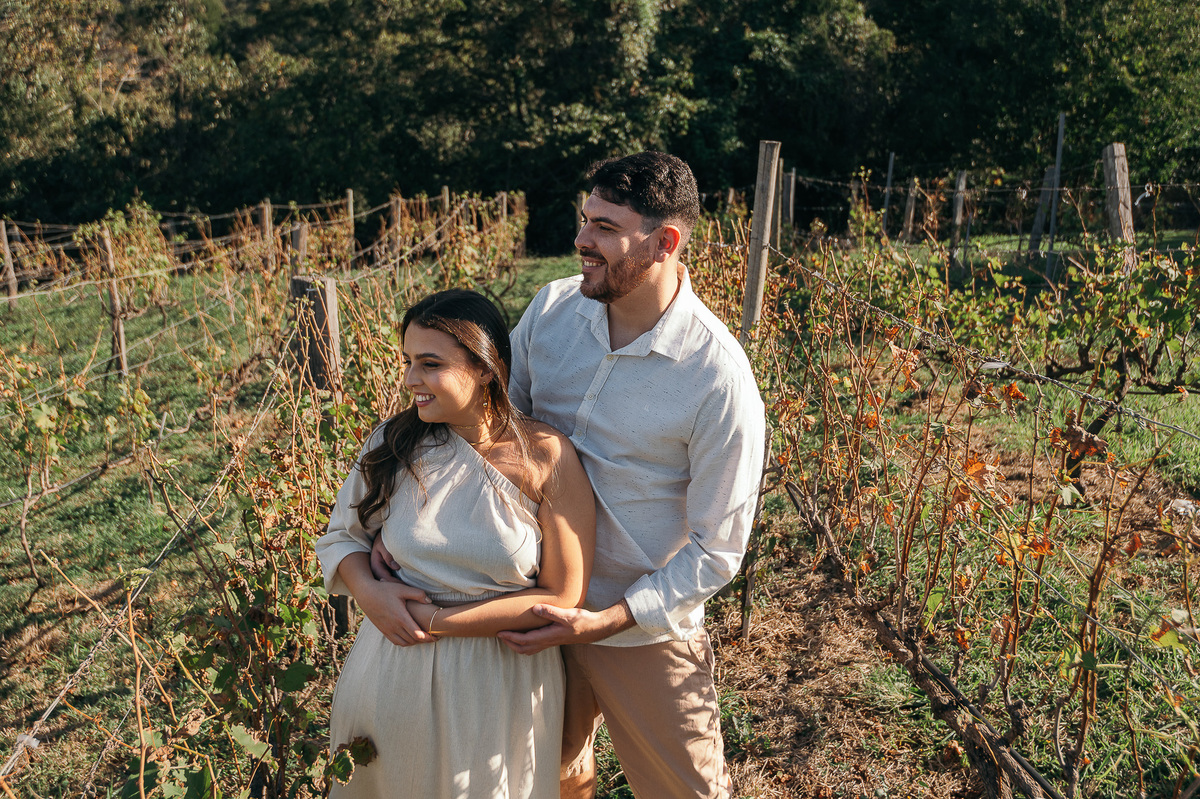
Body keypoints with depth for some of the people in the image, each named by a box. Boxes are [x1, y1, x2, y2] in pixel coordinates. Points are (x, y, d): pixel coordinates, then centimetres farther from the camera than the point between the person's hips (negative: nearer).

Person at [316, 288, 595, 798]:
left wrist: (437, 620, -17)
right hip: (393, 666, 3)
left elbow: (562, 597, -14)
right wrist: (369, 593, -16)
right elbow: (342, 535, 6)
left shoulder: (547, 459, -16)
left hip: (500, 682, -2)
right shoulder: (395, 442, -6)